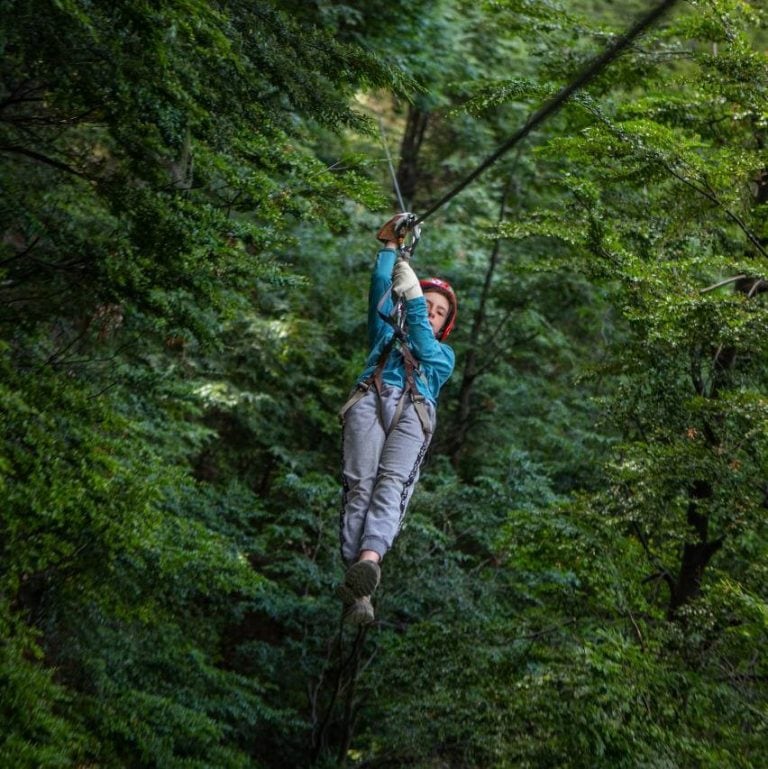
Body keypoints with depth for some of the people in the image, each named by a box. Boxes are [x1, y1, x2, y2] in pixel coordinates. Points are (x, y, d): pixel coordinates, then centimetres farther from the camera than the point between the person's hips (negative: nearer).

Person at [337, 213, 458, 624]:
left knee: (392, 482, -28)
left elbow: (423, 347, 13)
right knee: (361, 483, -25)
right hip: (370, 399, 0)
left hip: (413, 410, 0)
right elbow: (380, 290, 26)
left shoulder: (444, 355, 36)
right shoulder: (387, 335, 39)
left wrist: (413, 295, 6)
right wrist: (390, 245, 20)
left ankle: (368, 559, -54)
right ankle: (358, 593, -42)